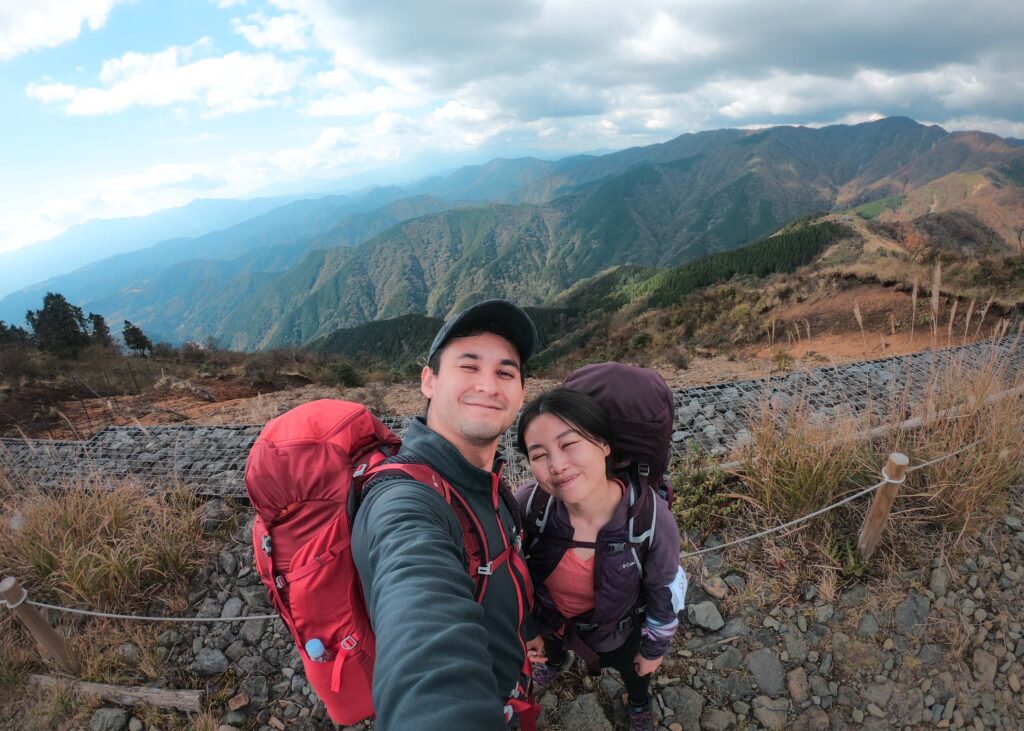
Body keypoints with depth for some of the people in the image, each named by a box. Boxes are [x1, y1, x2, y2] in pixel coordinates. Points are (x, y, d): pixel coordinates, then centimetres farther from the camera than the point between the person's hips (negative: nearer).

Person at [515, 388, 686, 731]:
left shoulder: (652, 519, -37)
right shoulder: (528, 504, -34)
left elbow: (664, 592, -17)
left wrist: (654, 648, -3)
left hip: (616, 630, -1)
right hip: (547, 618, 2)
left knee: (633, 671, 32)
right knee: (549, 649, 36)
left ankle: (640, 703, 68)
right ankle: (556, 660, 73)